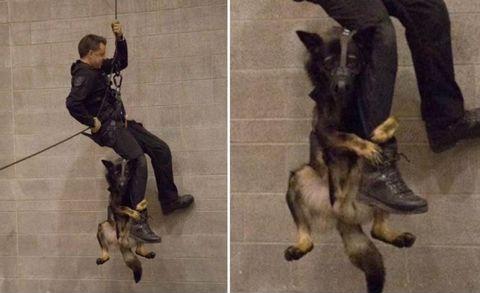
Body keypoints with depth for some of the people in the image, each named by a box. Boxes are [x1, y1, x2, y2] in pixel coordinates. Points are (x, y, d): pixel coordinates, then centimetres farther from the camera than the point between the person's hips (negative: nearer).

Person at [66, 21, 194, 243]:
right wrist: (92, 123, -21)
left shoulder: (96, 69, 15)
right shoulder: (83, 75, -14)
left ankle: (169, 200, 16)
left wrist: (120, 38, 12)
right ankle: (138, 222, -24)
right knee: (139, 162, -27)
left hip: (119, 122, 10)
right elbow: (72, 103, -29)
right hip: (107, 128, -10)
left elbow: (120, 64, 25)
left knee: (161, 149, 6)